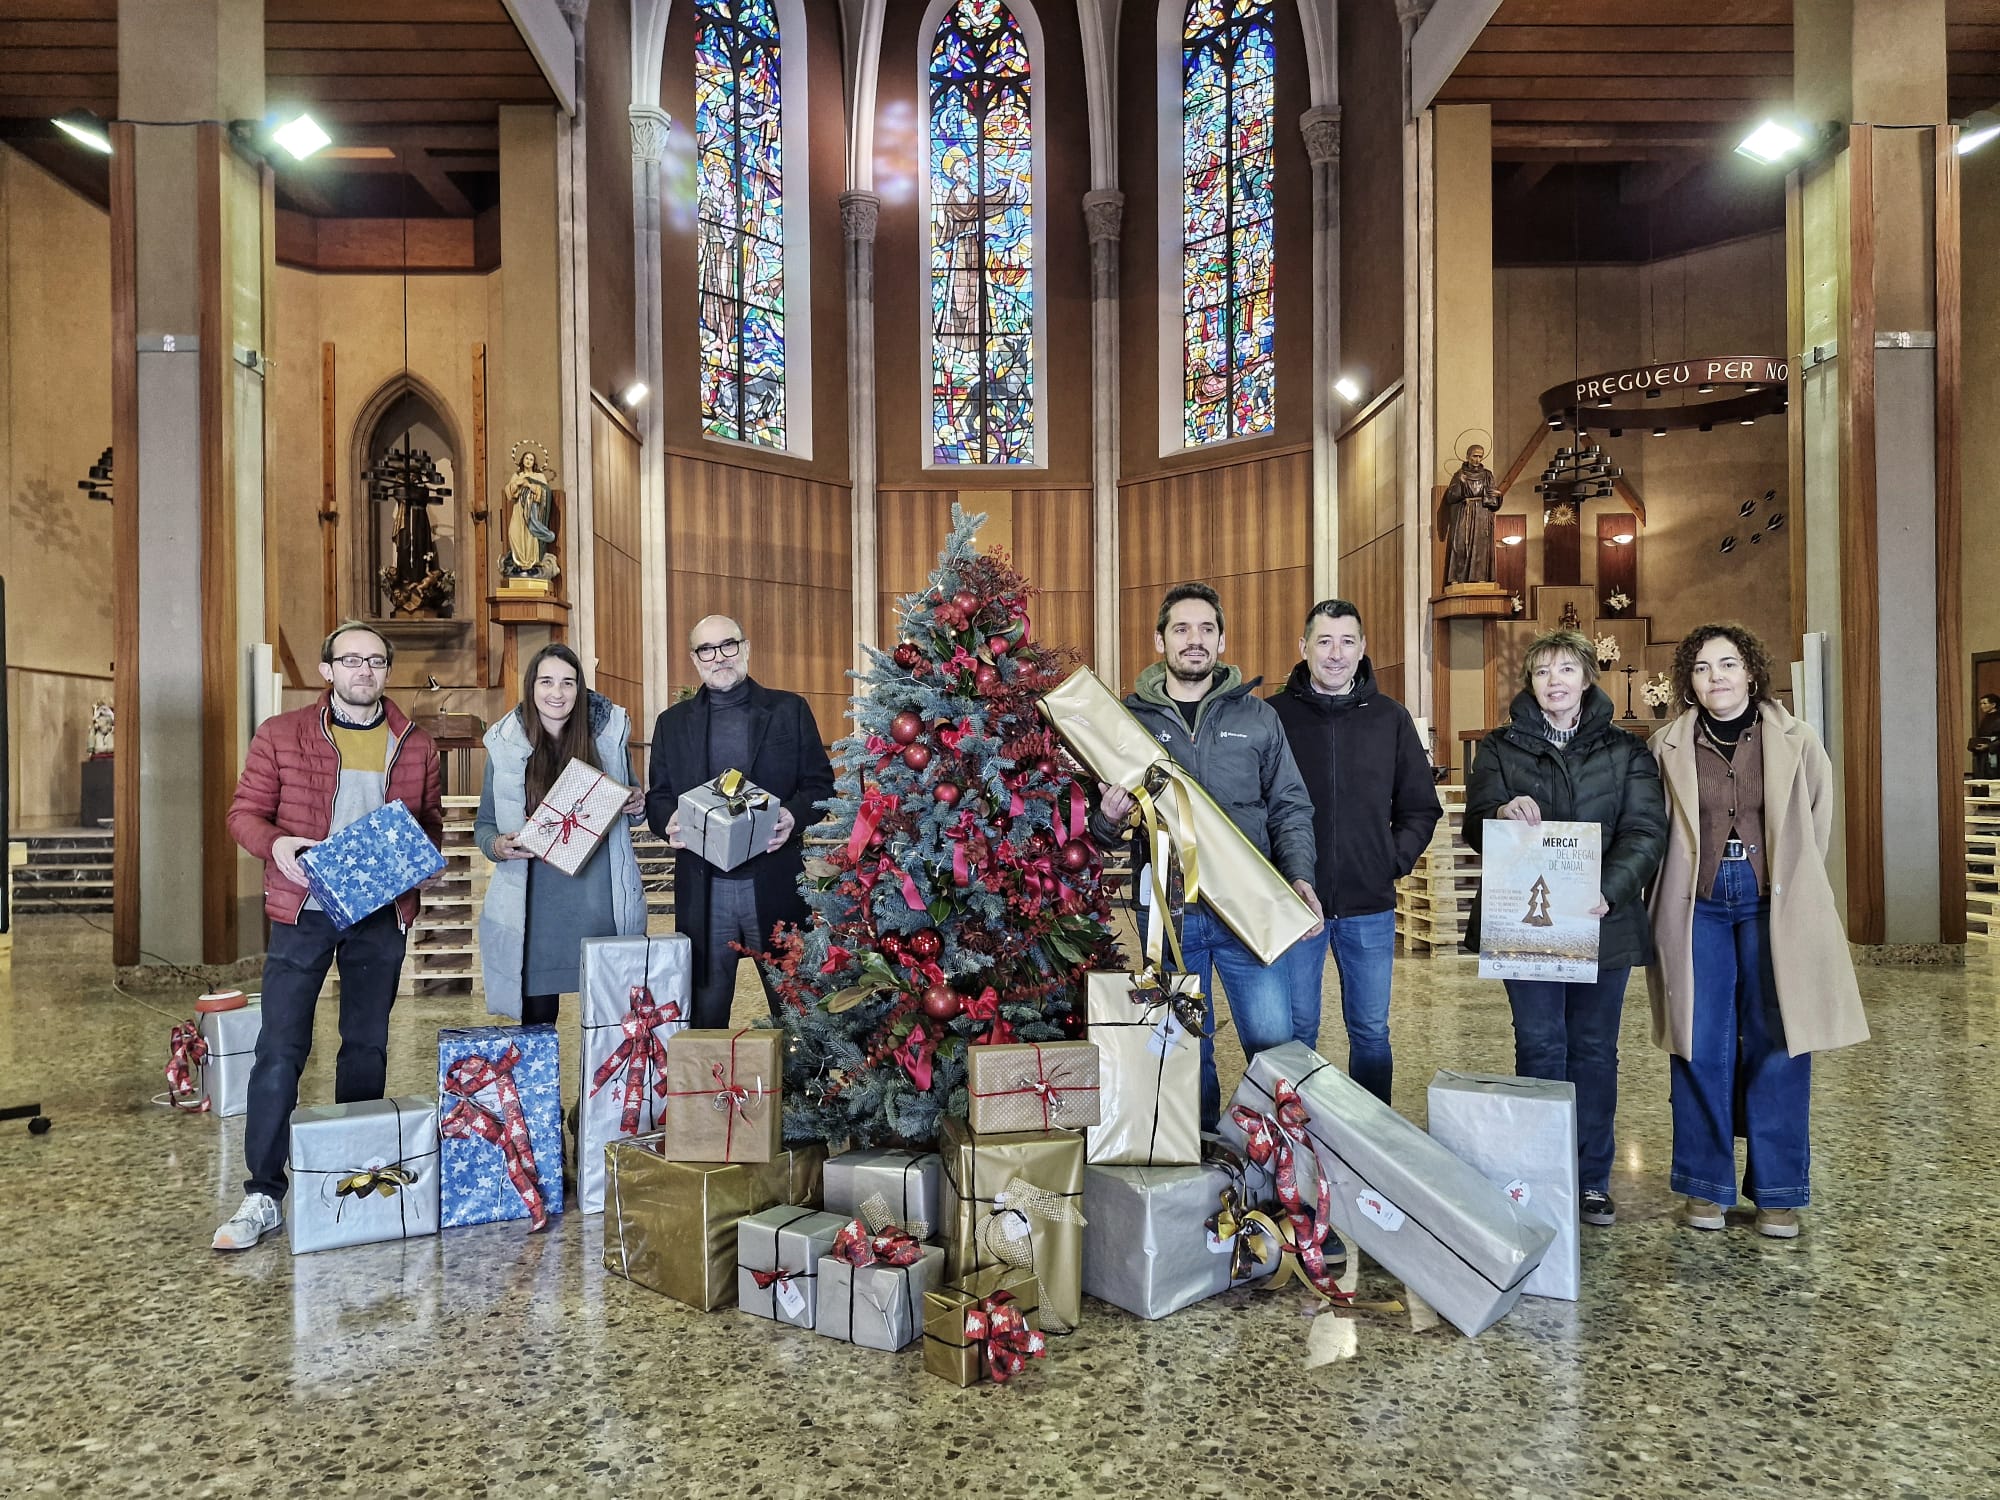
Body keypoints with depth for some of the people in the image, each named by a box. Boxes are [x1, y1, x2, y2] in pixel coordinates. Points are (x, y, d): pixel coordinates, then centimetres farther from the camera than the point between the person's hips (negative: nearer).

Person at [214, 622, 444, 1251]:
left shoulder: (415, 746, 6)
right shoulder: (280, 734, 0)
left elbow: (432, 822, 13)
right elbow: (245, 811, 1)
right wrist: (276, 844, -19)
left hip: (381, 915, 2)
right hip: (303, 911, -2)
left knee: (367, 1047, 11)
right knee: (279, 1050, -3)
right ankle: (263, 1195, 7)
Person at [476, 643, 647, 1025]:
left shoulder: (610, 734, 3)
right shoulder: (506, 745, 2)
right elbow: (484, 825, 8)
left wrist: (638, 805, -8)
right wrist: (497, 846, -14)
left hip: (603, 904, 0)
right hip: (535, 907, 0)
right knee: (535, 1018, 7)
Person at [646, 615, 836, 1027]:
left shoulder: (789, 710, 6)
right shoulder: (672, 723, 13)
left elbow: (820, 783, 3)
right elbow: (657, 797, 12)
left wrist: (795, 816, -17)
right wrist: (669, 822, -11)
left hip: (775, 884, -1)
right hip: (702, 888, 2)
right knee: (706, 1006, 10)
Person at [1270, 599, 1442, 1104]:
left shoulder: (1390, 717, 6)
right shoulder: (1273, 716, -1)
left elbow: (1421, 808, 11)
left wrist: (1396, 861, -1)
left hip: (1369, 905, 2)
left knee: (1371, 1032, 12)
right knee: (1295, 1031, 8)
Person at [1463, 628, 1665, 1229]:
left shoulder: (1625, 750, 8)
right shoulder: (1500, 748, 7)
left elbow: (1645, 830, -3)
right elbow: (1475, 827, -1)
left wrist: (1609, 891, -20)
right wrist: (1502, 812, -25)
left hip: (1603, 922, 1)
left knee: (1594, 1049, 7)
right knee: (1539, 1047, 2)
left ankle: (1592, 1179, 18)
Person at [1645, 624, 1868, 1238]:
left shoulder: (1795, 740, 2)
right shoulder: (1668, 747, 1)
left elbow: (1819, 815, 13)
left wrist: (1791, 878, 11)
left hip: (1775, 906, 0)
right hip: (1697, 906, 0)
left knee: (1776, 1048, 2)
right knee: (1702, 1050, 2)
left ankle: (1777, 1193, 15)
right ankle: (1707, 1186, 15)